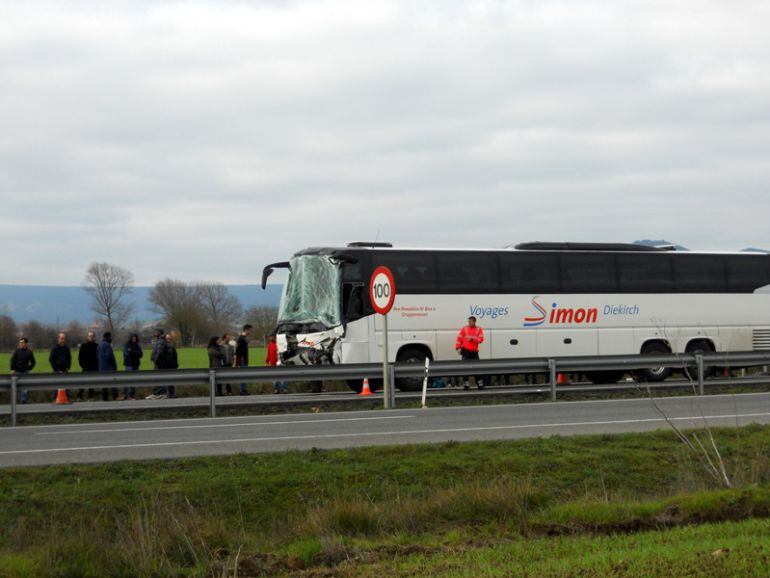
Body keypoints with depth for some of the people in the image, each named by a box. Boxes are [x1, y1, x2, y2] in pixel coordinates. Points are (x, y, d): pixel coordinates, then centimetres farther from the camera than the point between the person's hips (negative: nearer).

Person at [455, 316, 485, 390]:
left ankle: (480, 383, 10)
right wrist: (458, 347, -9)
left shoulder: (479, 329, 6)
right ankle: (466, 383, 2)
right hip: (466, 351, -1)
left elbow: (481, 339, -3)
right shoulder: (464, 329, 4)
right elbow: (459, 338, 1)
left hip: (474, 351, 1)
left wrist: (473, 339, -17)